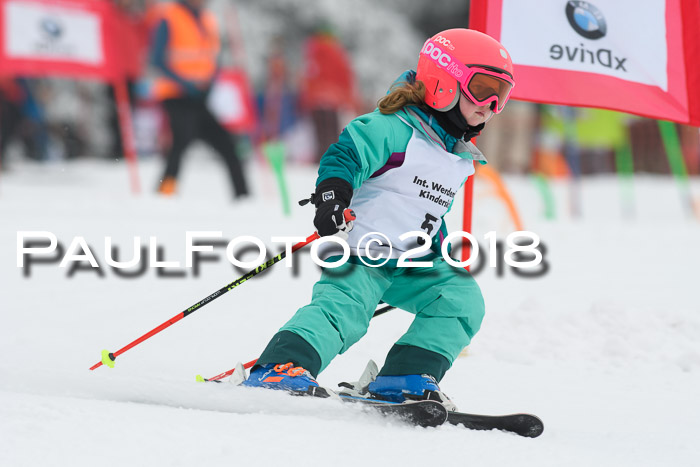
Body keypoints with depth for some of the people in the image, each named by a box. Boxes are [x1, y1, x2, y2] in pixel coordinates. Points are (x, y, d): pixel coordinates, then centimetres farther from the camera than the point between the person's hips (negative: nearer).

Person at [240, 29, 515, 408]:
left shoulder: (460, 157, 16)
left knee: (462, 298, -9)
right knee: (343, 308, -29)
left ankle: (403, 380, -13)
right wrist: (332, 197, -40)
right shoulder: (394, 129, -13)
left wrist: (440, 255, 30)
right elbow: (344, 157, -23)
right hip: (361, 252, -8)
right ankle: (277, 370, -37)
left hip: (413, 263, 8)